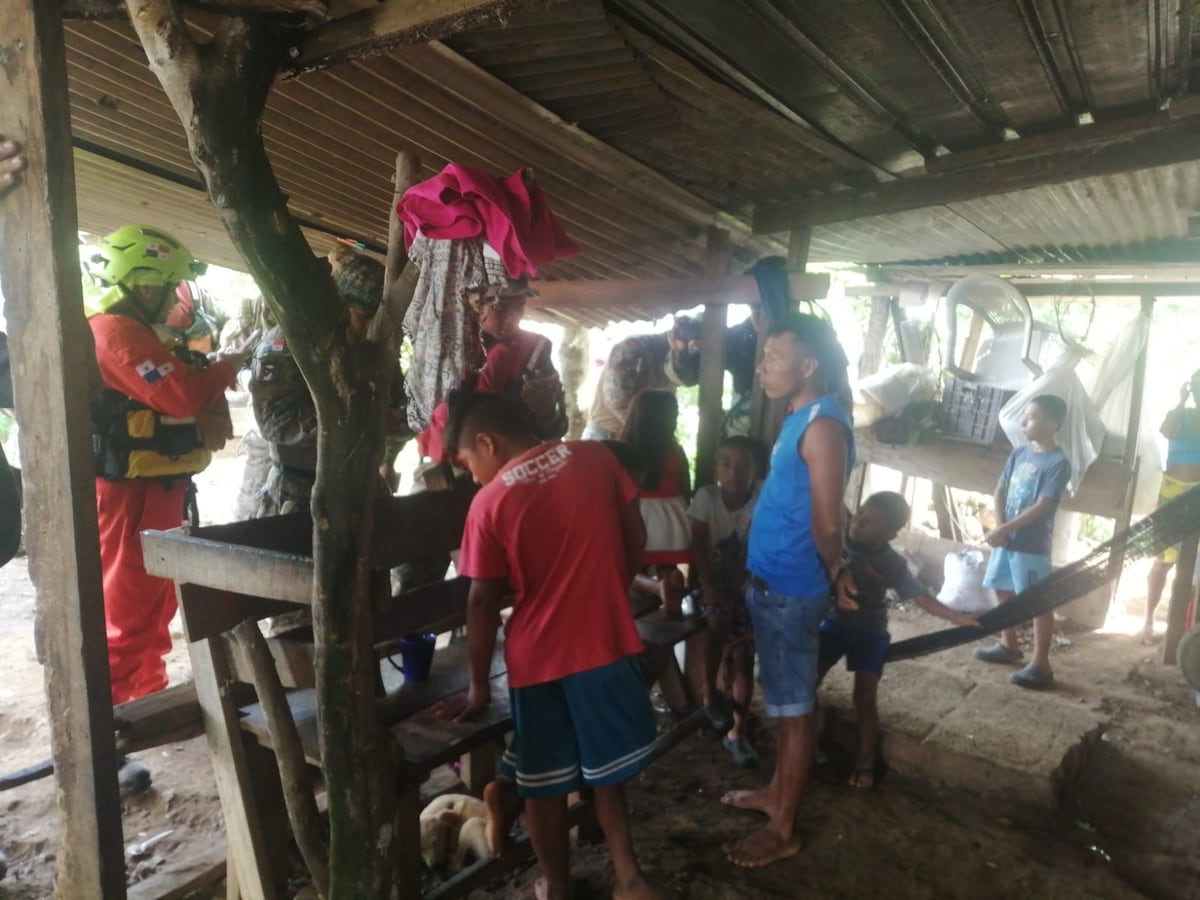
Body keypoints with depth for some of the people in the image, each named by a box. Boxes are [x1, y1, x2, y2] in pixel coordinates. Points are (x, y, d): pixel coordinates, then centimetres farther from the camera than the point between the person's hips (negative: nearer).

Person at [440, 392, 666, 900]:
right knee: (604, 769, 21)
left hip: (540, 657, -2)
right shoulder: (596, 457, -4)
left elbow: (484, 602, -8)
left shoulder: (490, 503, -11)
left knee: (544, 784, 17)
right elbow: (635, 539, 4)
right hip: (609, 641, 3)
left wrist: (478, 688, 2)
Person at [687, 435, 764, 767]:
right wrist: (709, 587, -23)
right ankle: (709, 691, -4)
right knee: (719, 619, -28)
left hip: (744, 588, 0)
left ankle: (737, 733, 2)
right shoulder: (705, 496, -11)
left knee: (743, 654, -9)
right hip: (710, 583, 0)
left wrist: (733, 589, -24)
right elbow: (697, 546, -14)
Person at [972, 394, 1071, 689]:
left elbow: (1042, 507, -19)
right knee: (1003, 591, 19)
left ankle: (1041, 665, 6)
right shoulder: (1019, 453, 7)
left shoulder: (1058, 463, -14)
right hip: (1007, 539, 8)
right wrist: (998, 527, -6)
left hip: (1032, 545, -8)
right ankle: (1008, 645, 36)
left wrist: (1004, 529, -19)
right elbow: (1000, 490, 9)